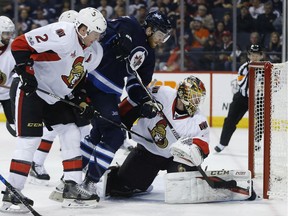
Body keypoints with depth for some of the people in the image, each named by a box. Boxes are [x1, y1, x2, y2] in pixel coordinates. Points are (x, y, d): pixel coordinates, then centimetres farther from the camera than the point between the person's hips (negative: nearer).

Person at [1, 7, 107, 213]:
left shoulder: (87, 49, 7)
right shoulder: (62, 34, -24)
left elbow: (78, 77, 20)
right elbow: (20, 44, -25)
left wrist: (83, 102, 11)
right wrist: (26, 72, -27)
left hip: (57, 98, 9)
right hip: (31, 91, -9)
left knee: (71, 137, 7)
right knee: (29, 141, -12)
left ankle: (73, 188, 13)